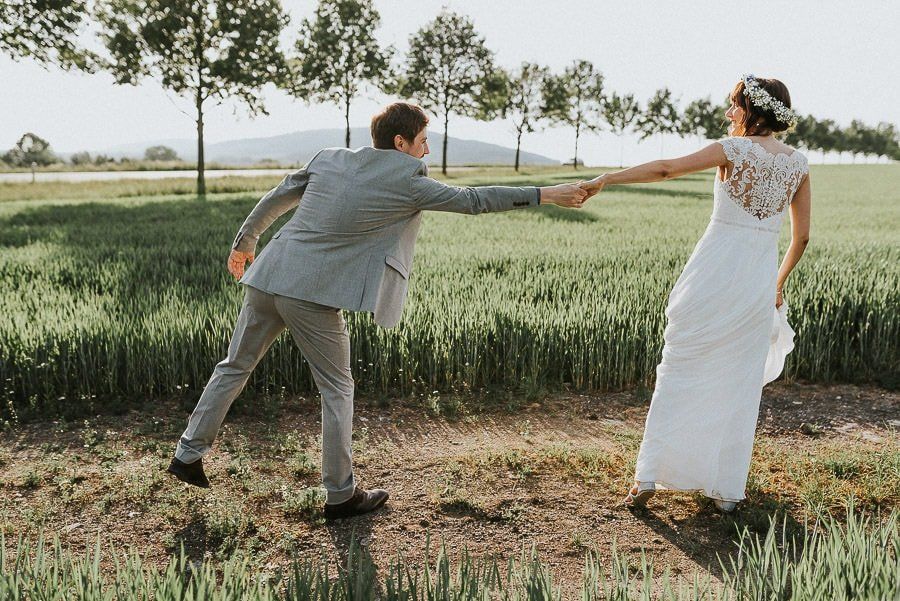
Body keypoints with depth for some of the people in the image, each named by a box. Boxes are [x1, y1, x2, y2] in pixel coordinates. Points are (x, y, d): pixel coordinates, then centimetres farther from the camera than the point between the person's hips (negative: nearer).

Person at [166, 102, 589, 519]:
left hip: (268, 280, 7)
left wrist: (244, 243, 30)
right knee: (337, 390, 8)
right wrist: (545, 195, 3)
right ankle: (340, 495, 15)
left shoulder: (329, 159, 11)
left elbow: (276, 198, 17)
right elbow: (470, 200, -4)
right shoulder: (406, 183, -6)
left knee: (235, 368, 19)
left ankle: (188, 455, 28)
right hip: (313, 297, -6)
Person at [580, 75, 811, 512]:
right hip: (759, 283, 4)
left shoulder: (735, 150, -6)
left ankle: (649, 475, 6)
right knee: (739, 385, 12)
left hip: (713, 274, -4)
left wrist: (607, 178, -14)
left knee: (679, 371, 5)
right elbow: (801, 237, 11)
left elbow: (665, 169, -17)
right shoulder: (799, 164, 7)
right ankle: (727, 489, 18)